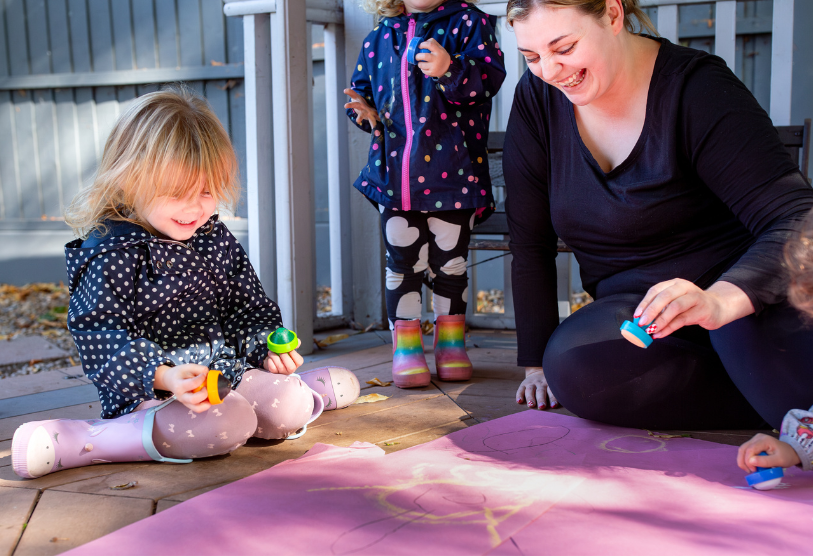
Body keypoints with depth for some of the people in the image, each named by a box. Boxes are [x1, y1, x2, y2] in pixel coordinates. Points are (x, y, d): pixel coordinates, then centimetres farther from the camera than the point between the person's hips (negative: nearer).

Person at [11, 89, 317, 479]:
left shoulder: (217, 240, 9)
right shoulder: (113, 255, -13)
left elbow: (247, 307, 18)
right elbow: (101, 338, -19)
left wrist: (267, 348, -1)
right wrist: (163, 376, -33)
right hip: (149, 390, -5)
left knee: (291, 407, -16)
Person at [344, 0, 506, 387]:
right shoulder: (378, 39, 12)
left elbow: (489, 75, -13)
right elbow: (362, 88, 22)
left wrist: (450, 70, -31)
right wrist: (365, 111, 0)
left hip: (451, 173, -2)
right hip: (395, 176, 3)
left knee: (450, 261, 9)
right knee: (402, 262, 6)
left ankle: (451, 343, 24)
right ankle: (406, 346, 17)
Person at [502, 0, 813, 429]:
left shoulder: (697, 88, -14)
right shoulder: (536, 99, 0)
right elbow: (530, 241, 4)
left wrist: (720, 301, -42)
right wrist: (538, 362, -1)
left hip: (737, 288, -5)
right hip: (633, 309, 5)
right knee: (571, 366, -29)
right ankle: (775, 395, -16)